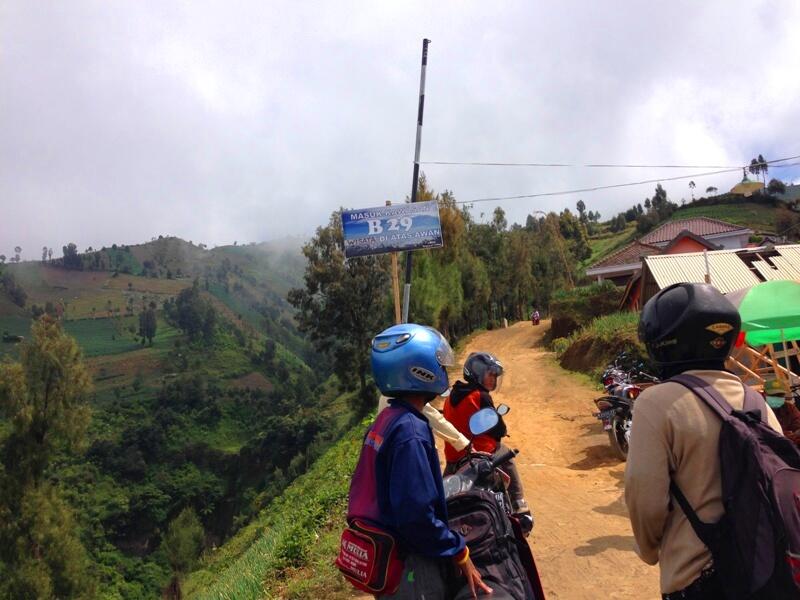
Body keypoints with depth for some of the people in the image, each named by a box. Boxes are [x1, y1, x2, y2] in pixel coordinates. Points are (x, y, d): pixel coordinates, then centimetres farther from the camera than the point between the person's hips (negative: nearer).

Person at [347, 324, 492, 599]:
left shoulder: (384, 420, 4)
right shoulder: (411, 432, -25)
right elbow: (417, 516, -28)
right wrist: (460, 553, -17)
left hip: (383, 556, 9)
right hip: (409, 567, -9)